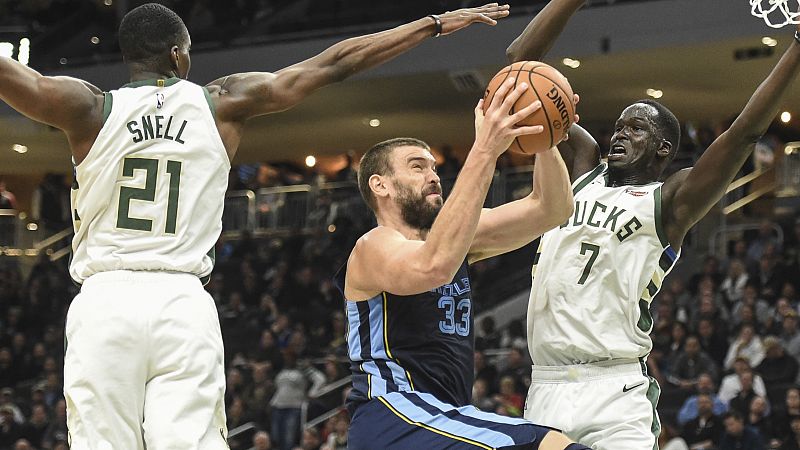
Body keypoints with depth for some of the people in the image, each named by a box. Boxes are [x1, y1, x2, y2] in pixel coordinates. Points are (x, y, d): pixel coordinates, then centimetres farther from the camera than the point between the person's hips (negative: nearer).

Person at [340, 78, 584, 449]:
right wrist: (484, 153, -32)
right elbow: (434, 265, -30)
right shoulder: (375, 248, -6)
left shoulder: (456, 235, 18)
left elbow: (551, 209, 10)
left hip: (442, 418, 10)